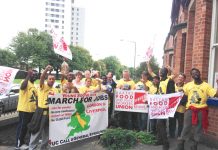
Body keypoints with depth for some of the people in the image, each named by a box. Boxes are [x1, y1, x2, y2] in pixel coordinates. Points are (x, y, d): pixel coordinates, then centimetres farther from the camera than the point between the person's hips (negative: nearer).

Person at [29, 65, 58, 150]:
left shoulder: (55, 90, 15)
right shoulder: (43, 86, -1)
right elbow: (42, 78, -21)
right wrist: (46, 70, -36)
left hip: (51, 112, 6)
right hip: (42, 111, -5)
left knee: (47, 132, 14)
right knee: (37, 131, -2)